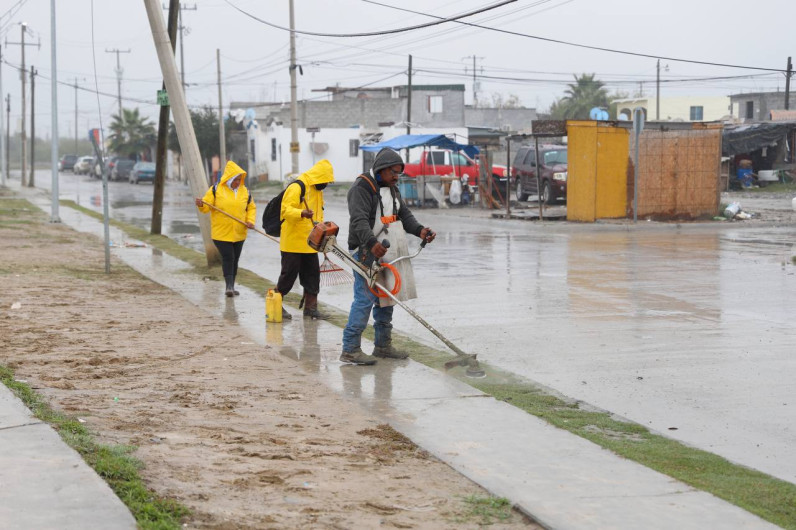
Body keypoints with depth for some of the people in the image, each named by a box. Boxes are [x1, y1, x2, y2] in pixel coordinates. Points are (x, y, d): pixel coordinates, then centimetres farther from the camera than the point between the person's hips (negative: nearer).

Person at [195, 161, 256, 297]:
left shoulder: (245, 191, 6)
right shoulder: (216, 190, -4)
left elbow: (251, 208, 14)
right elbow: (207, 207, -4)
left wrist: (250, 220, -3)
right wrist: (201, 205, -27)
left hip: (239, 233, 4)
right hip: (221, 233, -4)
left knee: (234, 259, 9)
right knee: (227, 257, -14)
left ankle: (231, 287, 18)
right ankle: (229, 285, -13)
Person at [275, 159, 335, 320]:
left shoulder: (317, 190, 16)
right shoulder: (297, 187, -14)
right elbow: (286, 209, -22)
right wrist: (302, 213, -39)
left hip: (309, 242, 9)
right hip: (293, 241, -9)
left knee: (312, 275, 7)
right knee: (289, 273, -3)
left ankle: (310, 307, 13)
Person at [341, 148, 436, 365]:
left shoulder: (392, 189, 19)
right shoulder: (361, 188, -12)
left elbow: (404, 214, 17)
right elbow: (359, 220, -25)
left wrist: (419, 230, -4)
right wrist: (372, 243, -41)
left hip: (387, 253, 9)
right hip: (366, 253, -9)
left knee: (385, 299, 14)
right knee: (365, 299, -13)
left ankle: (383, 345, 25)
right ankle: (350, 349, -11)